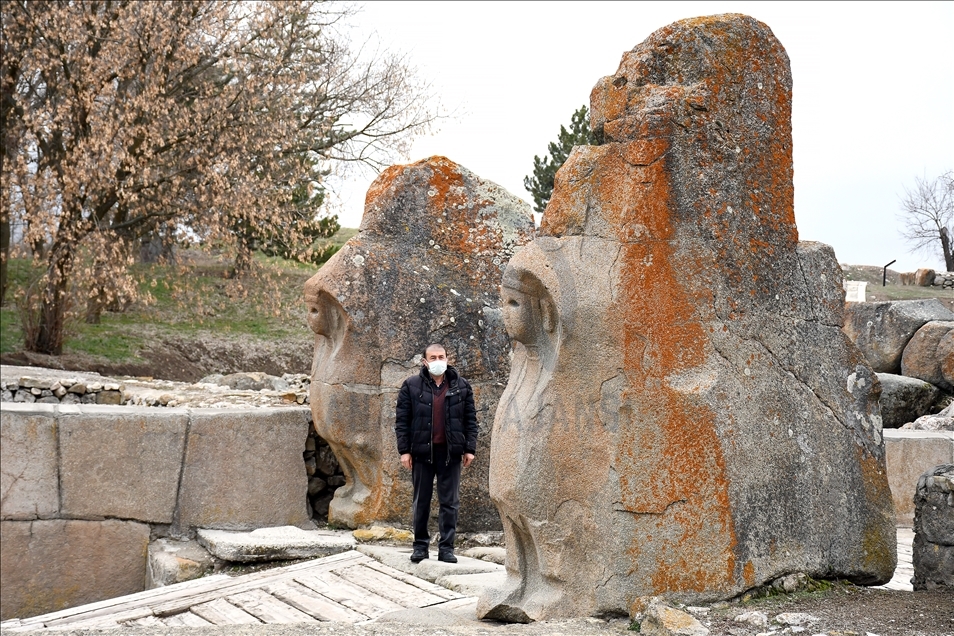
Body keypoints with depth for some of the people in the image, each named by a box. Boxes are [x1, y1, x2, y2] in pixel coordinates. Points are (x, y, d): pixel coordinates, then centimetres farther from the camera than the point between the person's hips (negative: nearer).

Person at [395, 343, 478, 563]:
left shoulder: (461, 386, 6)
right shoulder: (411, 386, 2)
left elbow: (470, 419, 8)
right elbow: (401, 420, 1)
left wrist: (470, 448, 1)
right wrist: (404, 450, -4)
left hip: (450, 453, 1)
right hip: (422, 453, 0)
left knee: (450, 502, 2)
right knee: (421, 502, 8)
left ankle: (446, 547, 8)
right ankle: (420, 546, 18)